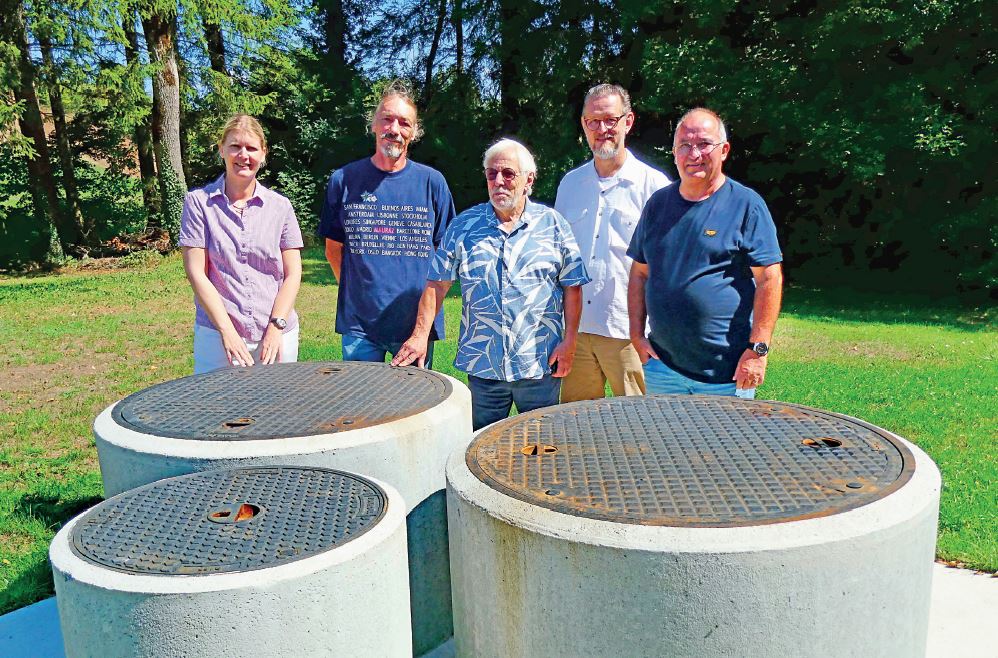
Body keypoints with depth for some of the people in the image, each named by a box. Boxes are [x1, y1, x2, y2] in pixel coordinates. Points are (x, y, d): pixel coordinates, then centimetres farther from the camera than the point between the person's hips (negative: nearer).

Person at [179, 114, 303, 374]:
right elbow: (196, 272, -3)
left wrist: (276, 327, -7)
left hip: (277, 335, 2)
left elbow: (293, 273, 5)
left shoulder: (280, 206, 7)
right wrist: (227, 331, -10)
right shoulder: (198, 202, 2)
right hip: (217, 334, -1)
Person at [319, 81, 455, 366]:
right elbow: (334, 248, 11)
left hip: (418, 320, 0)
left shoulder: (432, 182, 2)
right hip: (359, 322, 0)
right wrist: (357, 289, 4)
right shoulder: (344, 179, 3)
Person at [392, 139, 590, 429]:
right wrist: (420, 335, -3)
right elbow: (437, 284, 4)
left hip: (540, 364, -1)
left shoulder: (553, 224, 2)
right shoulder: (464, 225, 4)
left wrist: (569, 340, -5)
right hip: (482, 365, 1)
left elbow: (572, 287, 2)